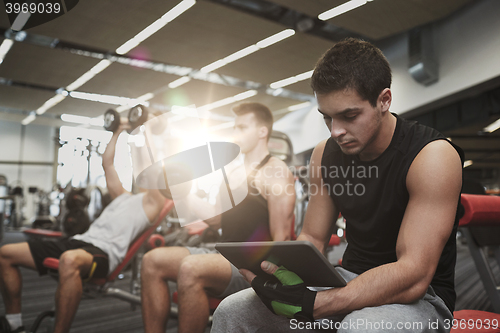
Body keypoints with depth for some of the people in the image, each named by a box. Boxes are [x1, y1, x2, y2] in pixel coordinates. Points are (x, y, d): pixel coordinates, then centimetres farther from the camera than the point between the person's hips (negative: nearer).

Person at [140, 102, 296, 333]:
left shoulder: (274, 171, -7)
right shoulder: (234, 175, 20)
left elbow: (281, 237, -13)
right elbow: (216, 220, 18)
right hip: (227, 256, 8)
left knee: (191, 269, -33)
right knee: (153, 261, -5)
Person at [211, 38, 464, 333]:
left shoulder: (433, 155, -20)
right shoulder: (325, 153, 0)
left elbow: (413, 276, -26)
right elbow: (312, 239, 5)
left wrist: (310, 305, -34)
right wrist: (279, 270, -18)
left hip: (420, 297, -5)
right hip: (351, 281, 5)